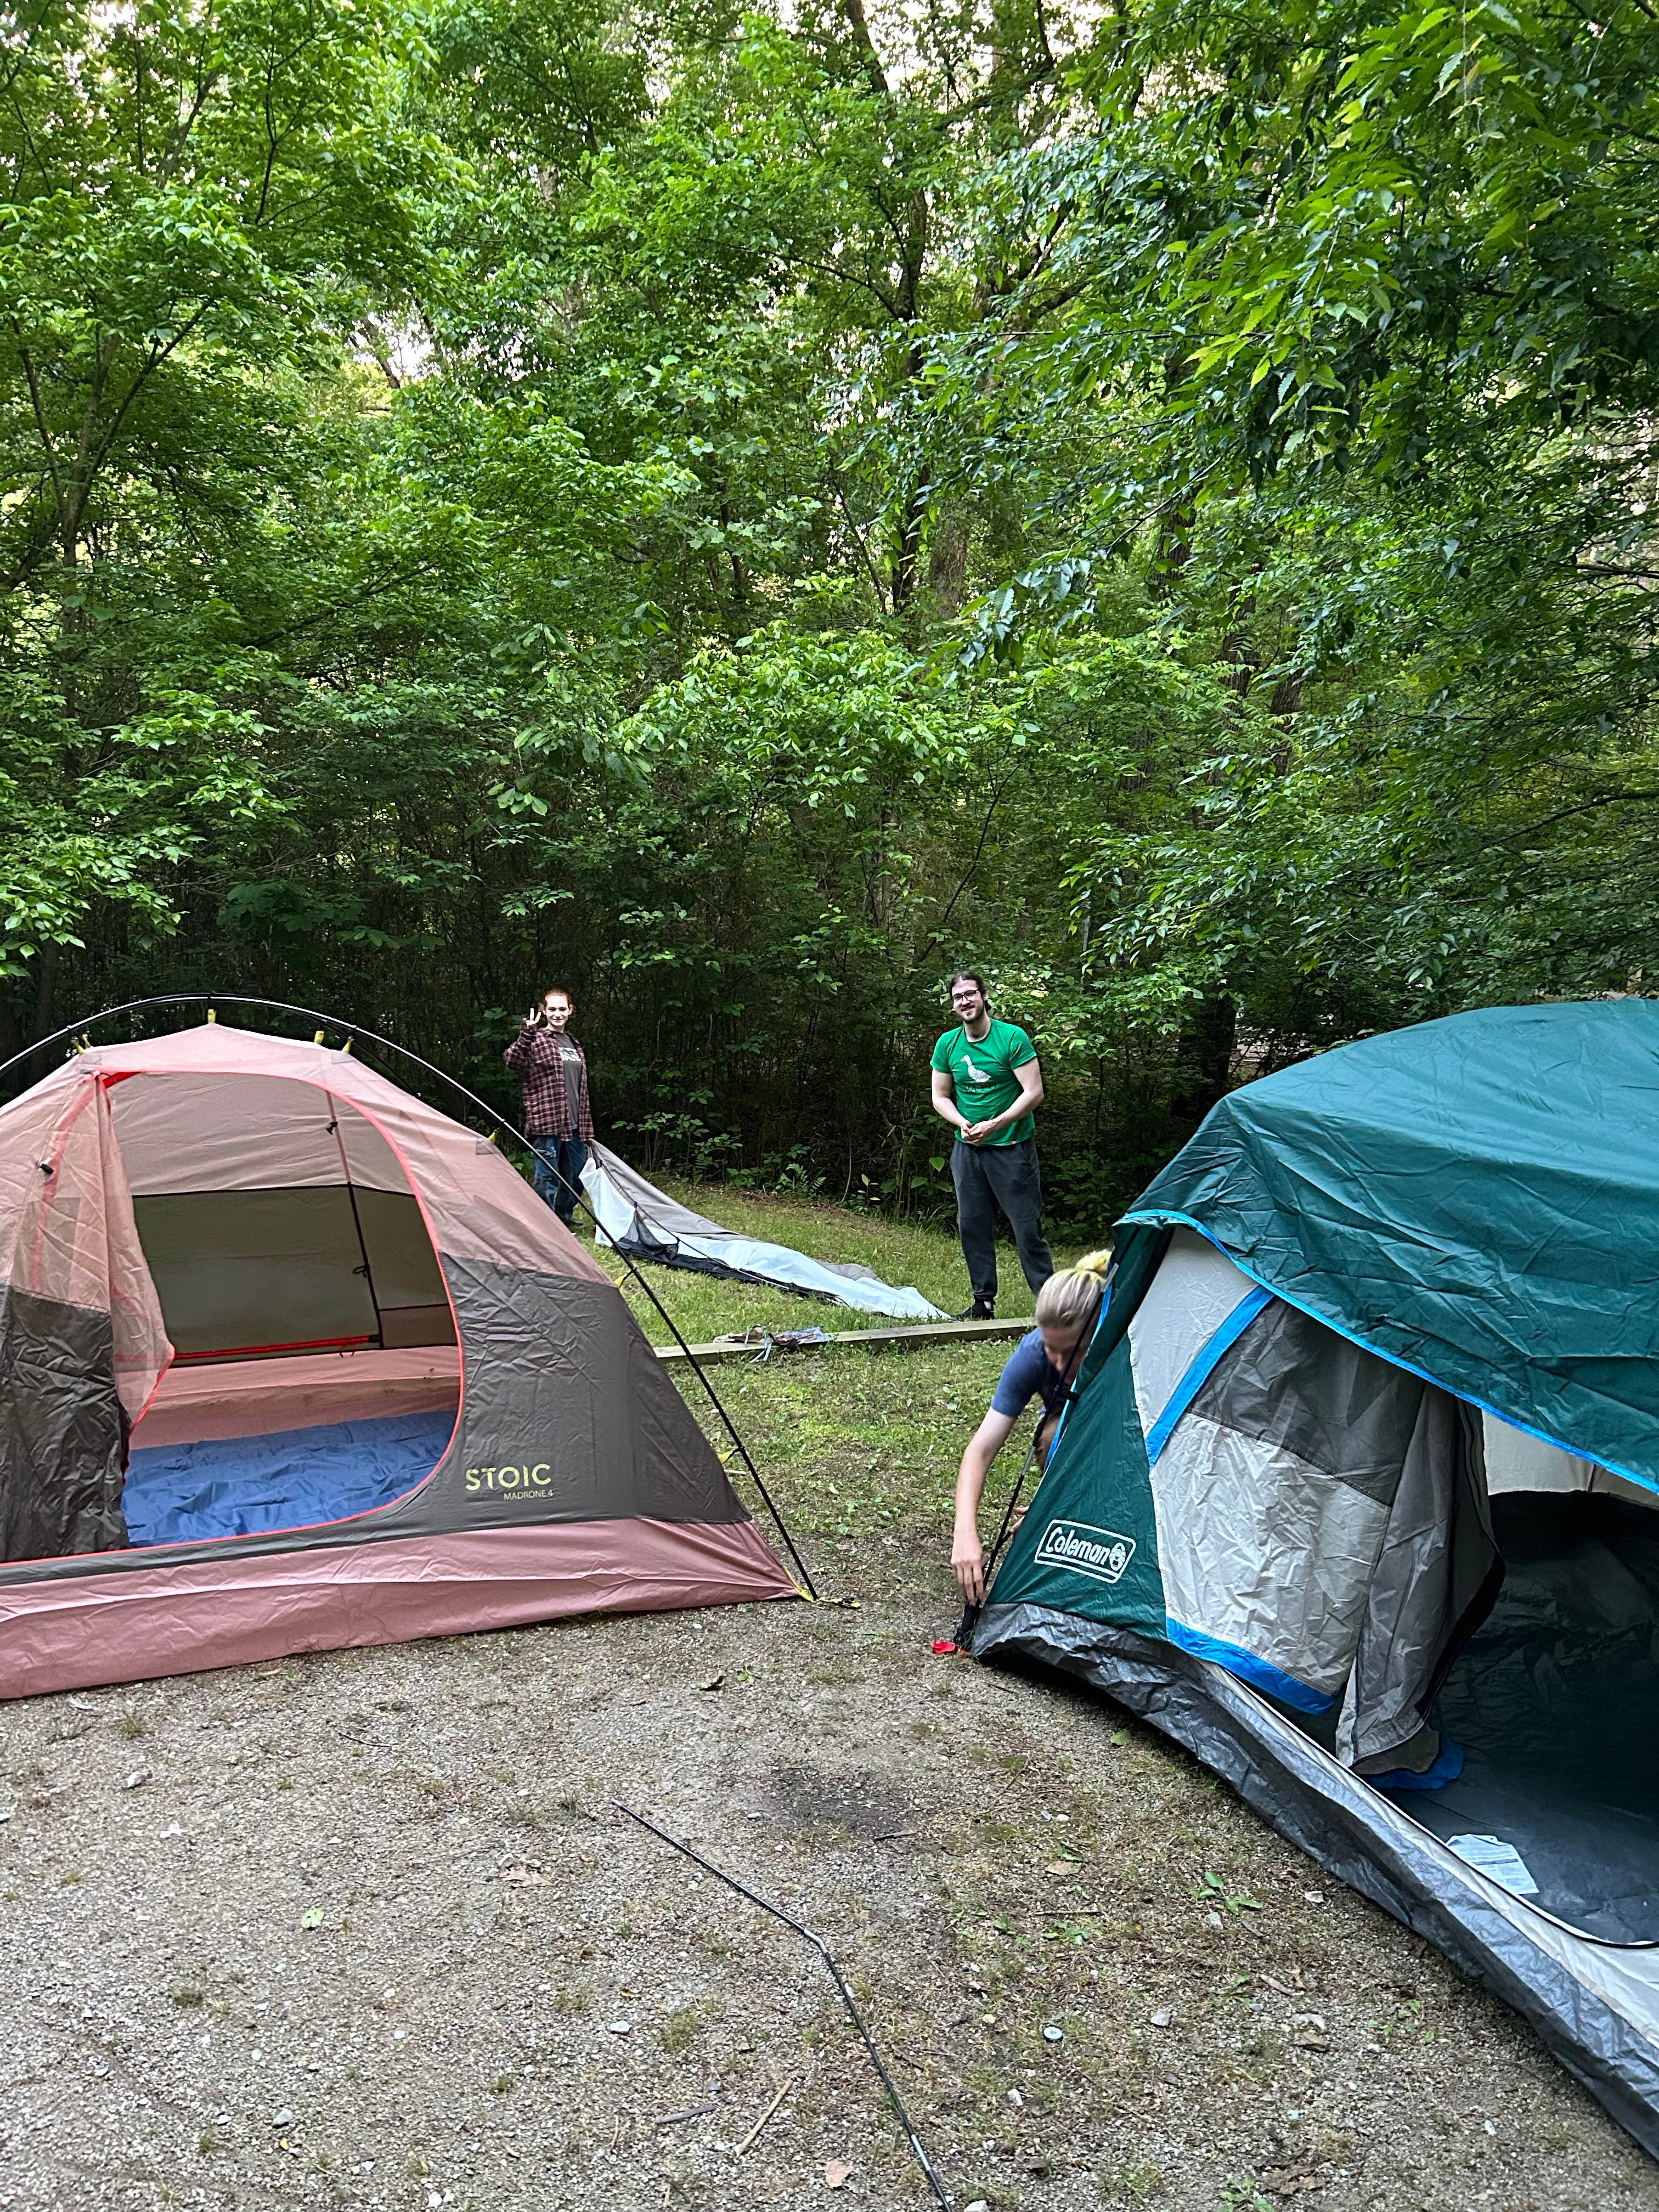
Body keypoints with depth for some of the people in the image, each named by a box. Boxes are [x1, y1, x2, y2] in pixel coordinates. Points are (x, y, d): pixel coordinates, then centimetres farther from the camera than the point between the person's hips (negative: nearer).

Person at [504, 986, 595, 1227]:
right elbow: (512, 1060, -24)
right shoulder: (536, 1039, -3)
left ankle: (563, 1221, 31)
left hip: (573, 1126, 7)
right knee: (547, 1179, -5)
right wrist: (527, 1033, -38)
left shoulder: (575, 1045, 18)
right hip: (546, 1124, -7)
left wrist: (586, 1129, 20)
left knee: (576, 1179, 14)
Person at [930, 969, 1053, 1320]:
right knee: (972, 1227, 8)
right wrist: (962, 1122, -9)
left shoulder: (1013, 1037, -11)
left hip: (1012, 1148, -5)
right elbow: (940, 1097, 11)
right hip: (967, 1150, 5)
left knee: (1028, 1227, -5)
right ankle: (984, 1302, 19)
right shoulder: (948, 1044, 4)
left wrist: (994, 1125, -20)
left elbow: (1034, 1093, -13)